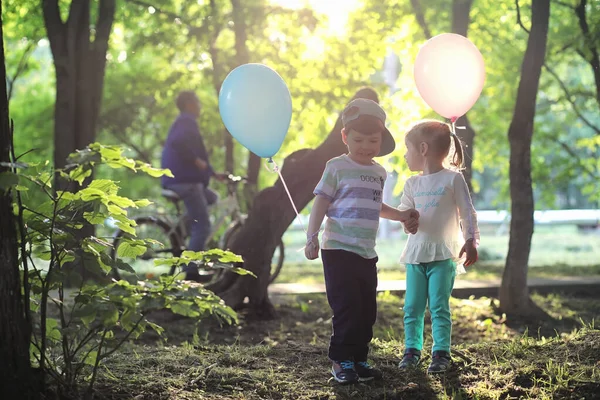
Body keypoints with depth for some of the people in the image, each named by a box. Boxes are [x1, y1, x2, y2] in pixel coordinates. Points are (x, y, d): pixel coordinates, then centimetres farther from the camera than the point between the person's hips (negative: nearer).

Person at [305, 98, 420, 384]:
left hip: (367, 254, 6)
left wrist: (401, 216, 24)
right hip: (339, 250, -6)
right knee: (347, 307, -8)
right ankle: (341, 360, 4)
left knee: (367, 310, 8)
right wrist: (311, 237, -16)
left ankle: (359, 358, 18)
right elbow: (321, 203, -8)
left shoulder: (379, 173, 14)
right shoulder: (337, 167, -6)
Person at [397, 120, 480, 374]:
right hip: (416, 253, 5)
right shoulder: (412, 184, 11)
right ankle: (412, 349, 15)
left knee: (439, 306, -6)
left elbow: (467, 213, -3)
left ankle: (441, 352, 1)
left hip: (443, 253, -5)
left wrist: (471, 241, -9)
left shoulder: (453, 178, -4)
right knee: (412, 306, 5)